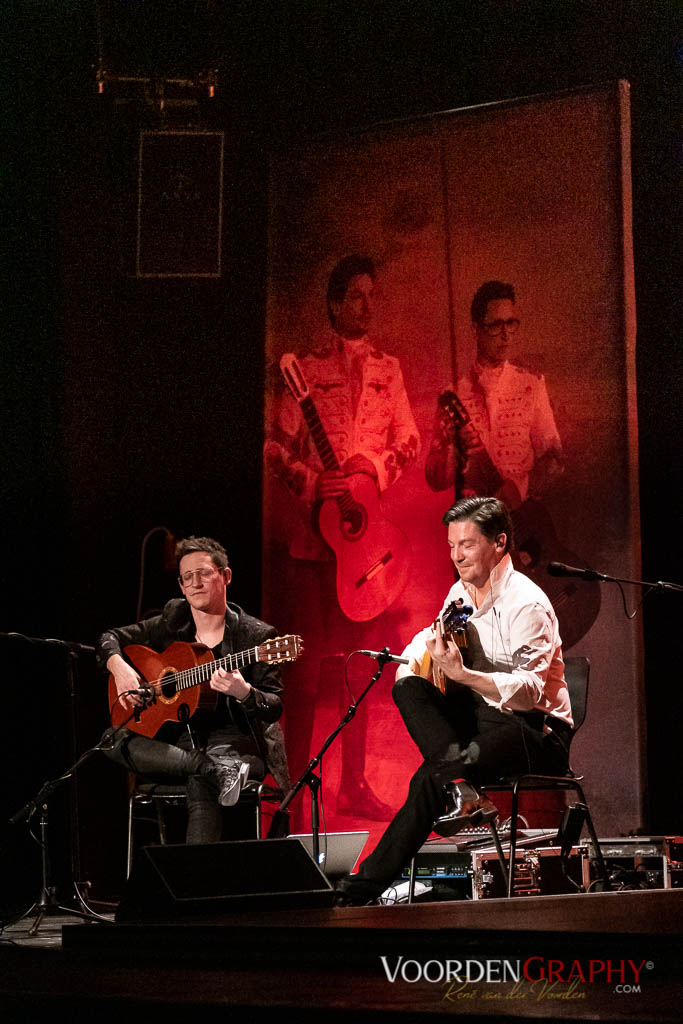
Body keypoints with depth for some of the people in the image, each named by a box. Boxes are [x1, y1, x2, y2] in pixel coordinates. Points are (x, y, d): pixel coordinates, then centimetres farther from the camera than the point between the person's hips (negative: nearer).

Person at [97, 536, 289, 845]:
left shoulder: (255, 634, -2)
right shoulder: (172, 622, 11)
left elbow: (274, 708, -6)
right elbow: (110, 638, 18)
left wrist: (243, 692, -28)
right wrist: (119, 667, -5)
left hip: (235, 740, -5)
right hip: (177, 738, 5)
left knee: (201, 785, -38)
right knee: (113, 740, -24)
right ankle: (214, 769, -32)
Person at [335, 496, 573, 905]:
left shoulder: (527, 604, -16)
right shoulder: (460, 594, 9)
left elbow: (530, 691, -26)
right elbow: (429, 638, 24)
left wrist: (461, 674, -39)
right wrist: (414, 657, -1)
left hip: (538, 734, -8)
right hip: (482, 718, 8)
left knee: (431, 778, -27)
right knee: (407, 687, -13)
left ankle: (365, 886, -21)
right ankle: (460, 788, -28)